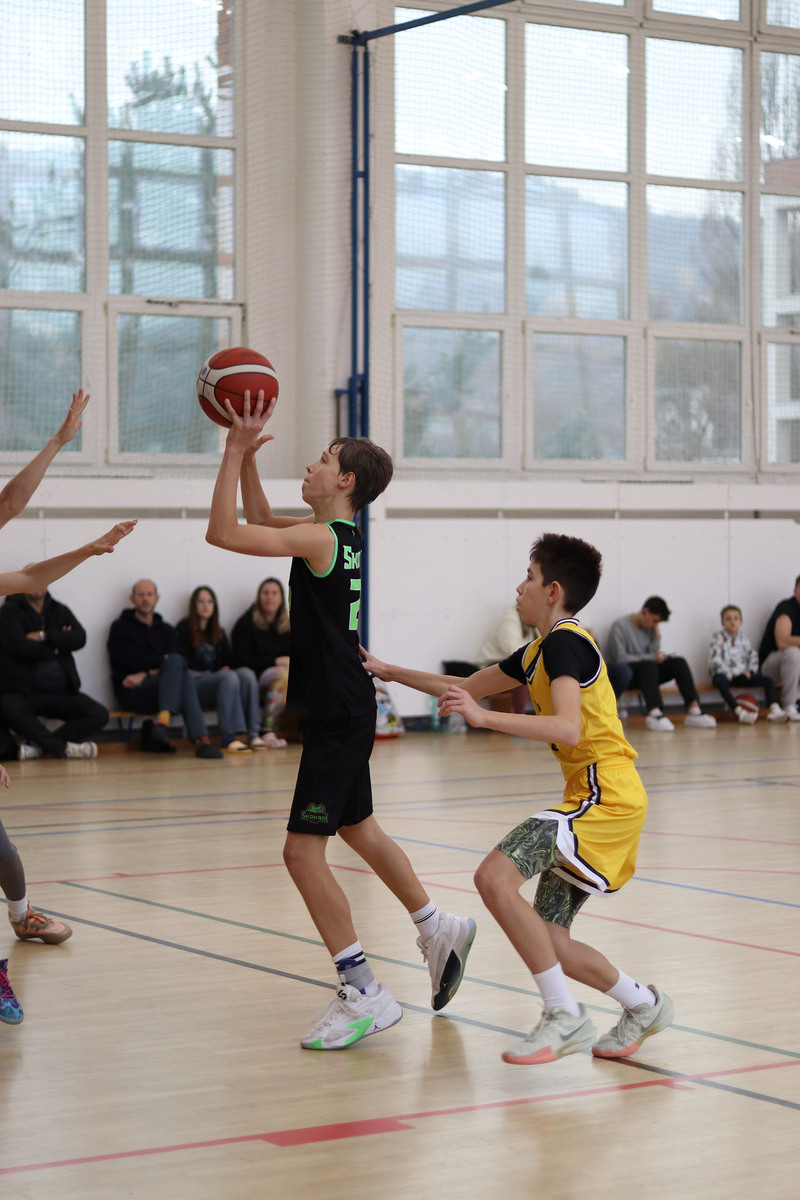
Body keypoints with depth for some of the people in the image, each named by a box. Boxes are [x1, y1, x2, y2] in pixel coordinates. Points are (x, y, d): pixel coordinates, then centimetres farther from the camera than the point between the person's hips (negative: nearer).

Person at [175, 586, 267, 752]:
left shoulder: (219, 633, 28)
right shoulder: (184, 629, 10)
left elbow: (228, 661, 22)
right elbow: (185, 663, 0)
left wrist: (226, 668, -3)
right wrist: (214, 673, -8)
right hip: (194, 682, -5)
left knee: (246, 674, -27)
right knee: (228, 677, -36)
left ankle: (252, 733, -37)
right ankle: (230, 737, -47)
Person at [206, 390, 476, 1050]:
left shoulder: (320, 537, -18)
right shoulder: (337, 533, 9)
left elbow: (224, 532, -23)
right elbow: (259, 520, 24)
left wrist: (236, 450, -16)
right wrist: (245, 452, 14)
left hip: (340, 715, -10)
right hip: (342, 708, 10)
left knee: (303, 851, -8)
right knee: (357, 828, 24)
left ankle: (365, 994, -4)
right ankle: (438, 928, 38)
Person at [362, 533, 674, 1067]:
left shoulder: (565, 642, -11)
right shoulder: (542, 651, 19)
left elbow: (568, 727, -27)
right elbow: (468, 687, 31)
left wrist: (485, 717, -31)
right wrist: (391, 673, 29)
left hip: (603, 798, -10)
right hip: (598, 802, 10)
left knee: (496, 876, -24)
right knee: (547, 940, 5)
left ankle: (564, 1016, -19)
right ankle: (644, 1007, 19)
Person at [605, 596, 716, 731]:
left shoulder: (650, 628, 12)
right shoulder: (620, 626, -8)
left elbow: (653, 653, 4)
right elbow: (620, 658, -16)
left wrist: (656, 636, -6)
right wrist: (651, 658, -17)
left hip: (646, 674, 7)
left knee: (678, 662, -13)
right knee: (648, 665, -37)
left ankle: (694, 710, -27)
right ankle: (654, 712, -55)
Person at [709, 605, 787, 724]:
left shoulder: (743, 637, 12)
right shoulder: (719, 638, -5)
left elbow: (752, 656, 16)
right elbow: (714, 659, -15)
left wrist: (750, 671, -2)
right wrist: (727, 674, -21)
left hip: (742, 675, 6)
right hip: (724, 674, -6)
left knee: (768, 679, -11)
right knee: (721, 682, -42)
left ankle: (774, 710, -23)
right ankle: (740, 712, -54)